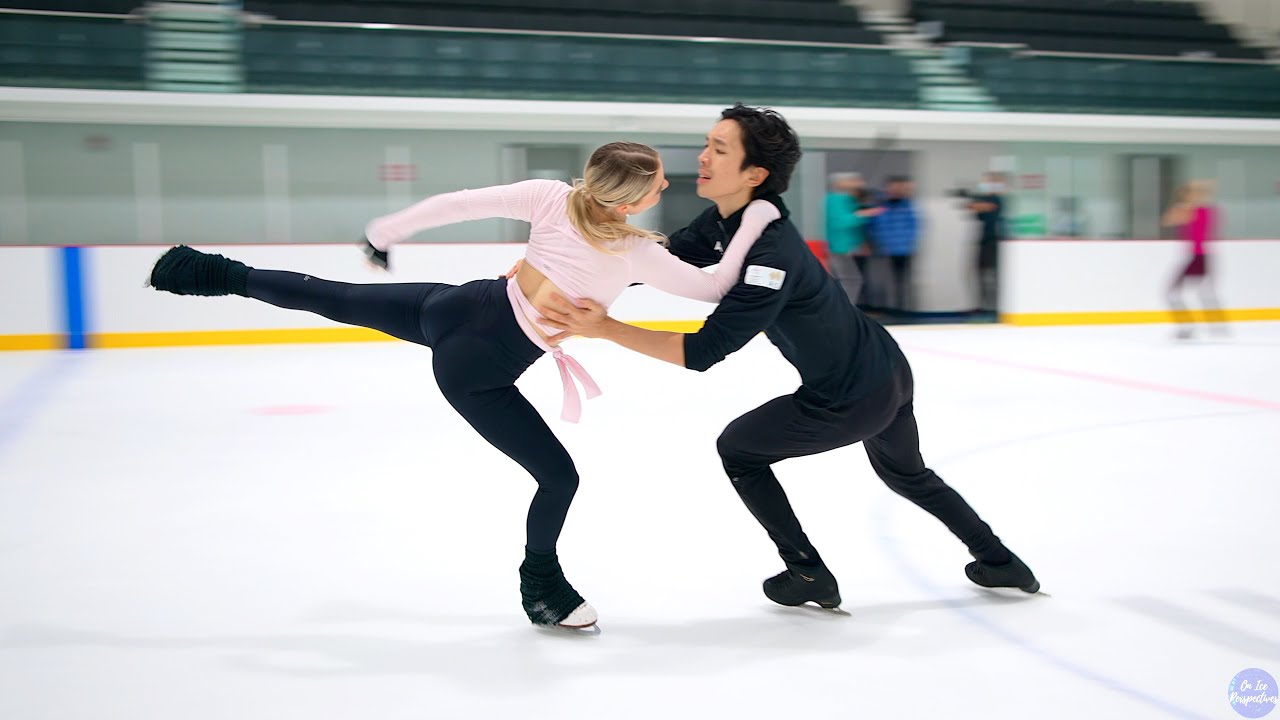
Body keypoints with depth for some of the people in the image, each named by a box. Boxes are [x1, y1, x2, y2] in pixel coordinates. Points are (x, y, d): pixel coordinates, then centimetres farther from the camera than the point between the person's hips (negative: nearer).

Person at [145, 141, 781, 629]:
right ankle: (541, 588, 28)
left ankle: (212, 273, 33)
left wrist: (385, 231, 8)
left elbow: (457, 203, -5)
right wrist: (755, 218, -10)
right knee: (558, 476, 9)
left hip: (453, 310, 6)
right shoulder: (637, 254, -18)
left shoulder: (552, 196, -6)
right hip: (478, 372, -5)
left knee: (336, 299, 26)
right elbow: (712, 288, -12)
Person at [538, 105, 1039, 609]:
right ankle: (1000, 561, 45)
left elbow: (702, 353, -30)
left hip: (851, 400, -9)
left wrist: (605, 329, -31)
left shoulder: (771, 256, -31)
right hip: (888, 370, 9)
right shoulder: (727, 220, -5)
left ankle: (809, 575, 18)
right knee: (905, 473, 33)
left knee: (737, 449, 9)